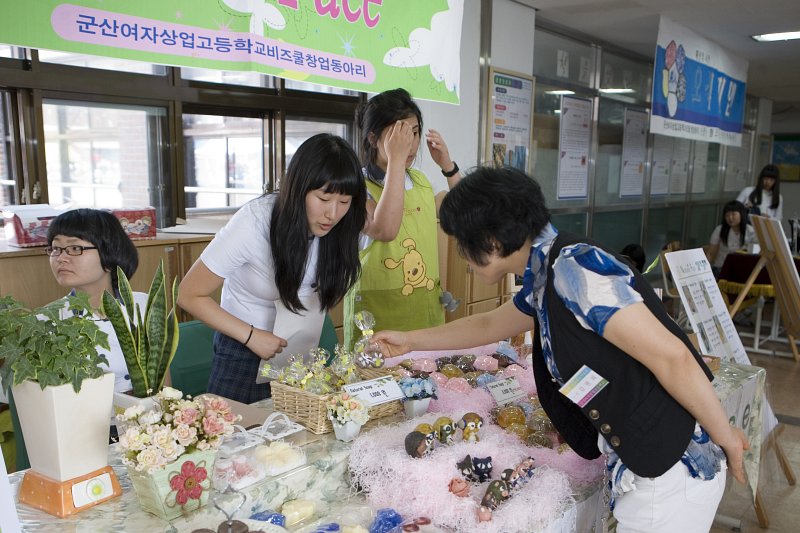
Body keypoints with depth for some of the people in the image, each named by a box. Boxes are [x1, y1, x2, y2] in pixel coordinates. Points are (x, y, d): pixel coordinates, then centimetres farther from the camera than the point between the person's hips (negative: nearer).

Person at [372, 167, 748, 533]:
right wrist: (410, 341, 29)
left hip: (671, 470, -8)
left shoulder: (574, 268, -23)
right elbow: (489, 325, 23)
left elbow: (672, 357, -23)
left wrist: (725, 437, -11)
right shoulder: (543, 280, 6)